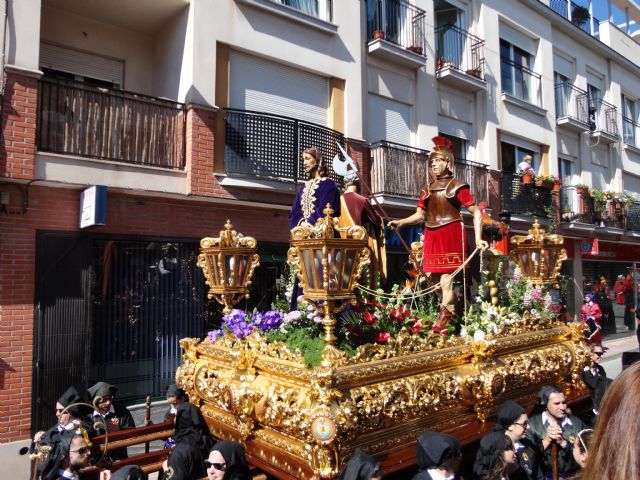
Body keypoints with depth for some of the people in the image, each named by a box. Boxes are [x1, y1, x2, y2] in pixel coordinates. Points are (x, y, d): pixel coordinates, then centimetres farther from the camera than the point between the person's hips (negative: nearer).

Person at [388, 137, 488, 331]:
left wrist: (478, 239, -10)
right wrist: (400, 222, -3)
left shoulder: (457, 187, 1)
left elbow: (477, 213, -1)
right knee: (436, 278, 7)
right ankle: (453, 310, 20)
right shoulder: (428, 189, 16)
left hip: (450, 236, -6)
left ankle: (445, 315, -7)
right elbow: (419, 215, 14)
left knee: (446, 277, -11)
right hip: (431, 237, 6)